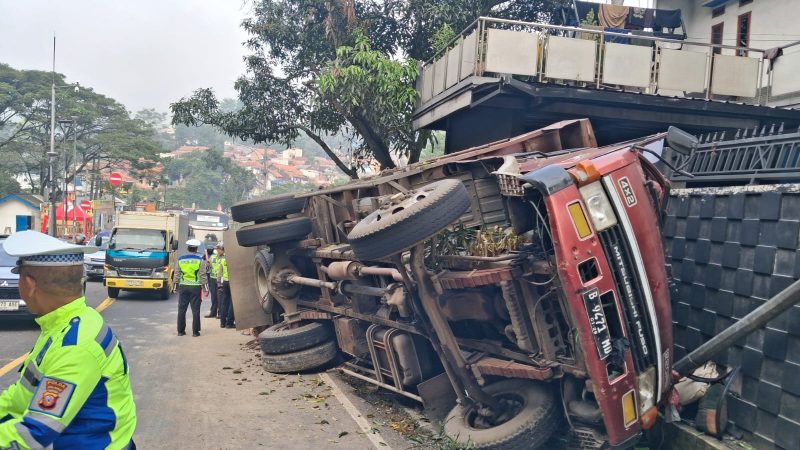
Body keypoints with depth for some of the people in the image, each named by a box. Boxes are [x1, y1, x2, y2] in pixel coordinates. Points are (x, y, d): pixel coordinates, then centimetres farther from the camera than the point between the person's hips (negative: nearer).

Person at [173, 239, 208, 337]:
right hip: (196, 287, -2)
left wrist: (175, 285, 15)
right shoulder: (200, 260, -4)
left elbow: (176, 274, 7)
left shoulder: (180, 259, 4)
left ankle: (180, 330, 12)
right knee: (195, 310, 2)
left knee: (182, 309, 9)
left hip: (183, 286, 2)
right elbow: (203, 275, -5)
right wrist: (205, 287, -1)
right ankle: (195, 331, 3)